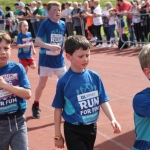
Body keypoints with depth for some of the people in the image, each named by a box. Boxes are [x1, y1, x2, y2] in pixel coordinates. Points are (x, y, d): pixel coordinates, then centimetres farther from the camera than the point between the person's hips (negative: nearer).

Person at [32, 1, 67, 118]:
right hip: (46, 59, -4)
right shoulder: (45, 23, -14)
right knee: (42, 84, 8)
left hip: (59, 59, 4)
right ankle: (36, 106, 28)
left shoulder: (63, 24, 0)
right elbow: (37, 41, -21)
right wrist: (50, 46, -35)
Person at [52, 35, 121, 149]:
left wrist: (112, 119, -16)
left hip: (91, 128, 5)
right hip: (73, 131, -4)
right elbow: (58, 109, -7)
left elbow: (103, 101, -1)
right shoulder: (64, 81, -13)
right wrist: (58, 135, -3)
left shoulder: (94, 77, -4)